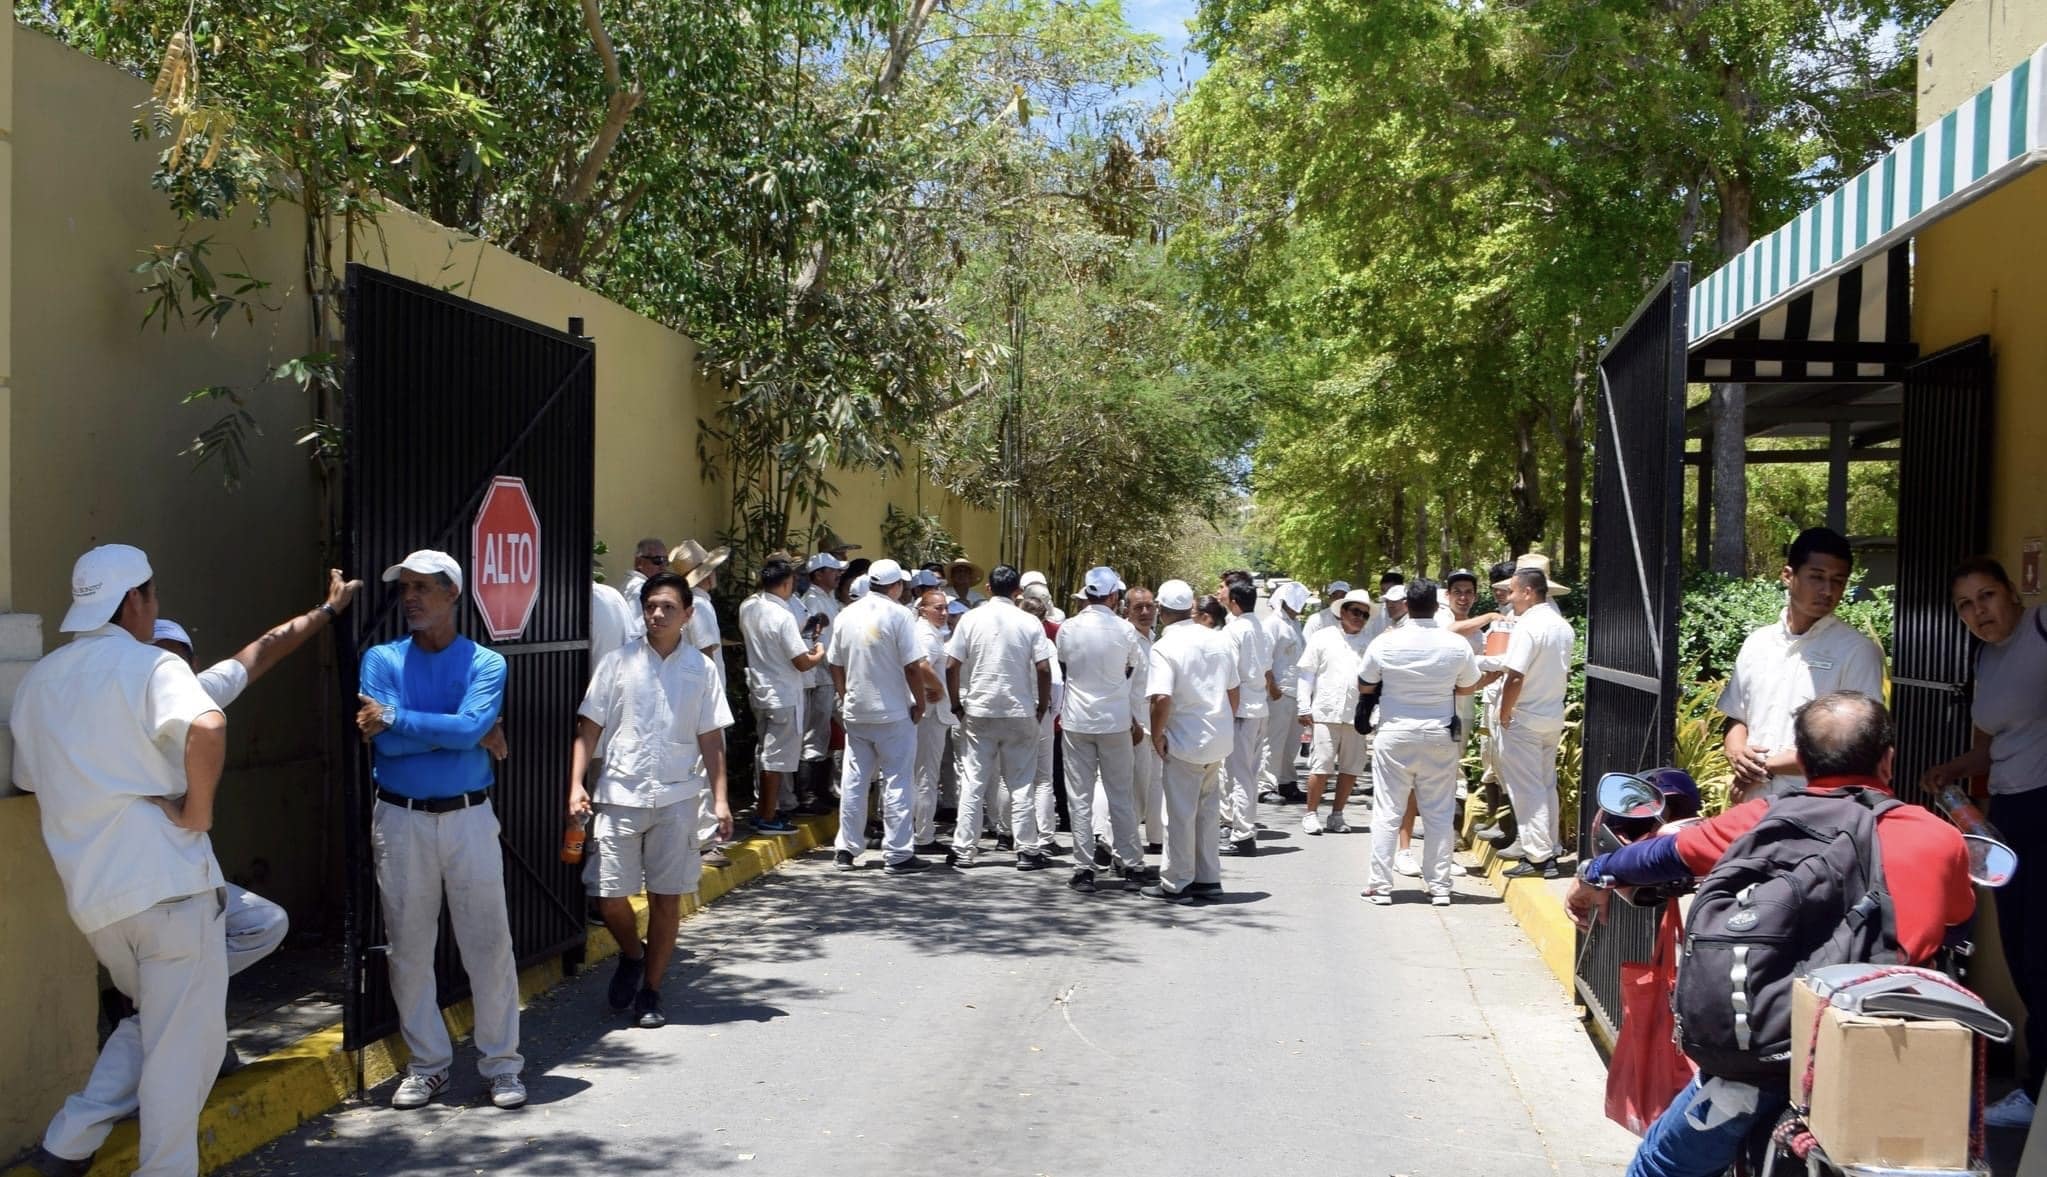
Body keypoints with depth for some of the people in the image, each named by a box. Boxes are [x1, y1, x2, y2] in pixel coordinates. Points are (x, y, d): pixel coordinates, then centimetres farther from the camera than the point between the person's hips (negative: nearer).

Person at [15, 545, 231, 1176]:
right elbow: (207, 728, -29)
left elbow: (32, 780, 24)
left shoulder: (36, 681, 14)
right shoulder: (150, 664, -8)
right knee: (184, 1041, 4)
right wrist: (198, 810, -16)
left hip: (90, 893, 7)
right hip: (169, 881, -7)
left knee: (149, 1023, 24)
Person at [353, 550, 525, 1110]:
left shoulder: (485, 664, 0)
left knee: (489, 943, 1)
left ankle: (501, 1063, 13)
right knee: (408, 948, 8)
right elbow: (384, 743, -11)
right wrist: (451, 731, -12)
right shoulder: (381, 660, 3)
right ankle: (427, 1063, 22)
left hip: (468, 817, -1)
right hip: (400, 819, 2)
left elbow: (469, 729, -18)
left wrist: (394, 717, -14)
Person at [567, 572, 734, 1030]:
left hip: (675, 798, 0)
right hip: (619, 795, 0)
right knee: (609, 896, 0)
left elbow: (711, 739, 6)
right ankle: (632, 954, 31)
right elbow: (589, 728, 3)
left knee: (667, 898, 4)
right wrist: (577, 784, -7)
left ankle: (650, 992, 20)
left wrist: (720, 799, -1)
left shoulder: (701, 669, 4)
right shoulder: (618, 662, 2)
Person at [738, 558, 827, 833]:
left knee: (765, 752, 19)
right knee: (777, 757, 1)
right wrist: (819, 653, 0)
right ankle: (767, 819, 7)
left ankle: (761, 810, 27)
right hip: (783, 695, -8)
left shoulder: (748, 607, 0)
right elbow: (803, 663, -22)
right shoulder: (782, 617, -23)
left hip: (758, 689, 8)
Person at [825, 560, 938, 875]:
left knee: (853, 781, 11)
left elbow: (836, 665, 11)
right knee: (897, 782, 1)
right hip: (894, 713, -5)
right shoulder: (898, 615, -11)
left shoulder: (847, 615, 5)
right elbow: (913, 667, -14)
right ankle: (898, 854, 2)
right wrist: (919, 703, -3)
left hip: (855, 712, 5)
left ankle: (846, 849, 15)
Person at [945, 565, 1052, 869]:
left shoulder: (971, 619, -2)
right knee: (1020, 785, 7)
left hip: (978, 712, 0)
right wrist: (1042, 706, 6)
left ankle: (963, 851, 7)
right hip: (1020, 713, 0)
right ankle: (1026, 851, 9)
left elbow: (952, 666, -5)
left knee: (974, 783, 6)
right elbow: (1043, 670, -7)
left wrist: (957, 704, 6)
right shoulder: (1029, 623, -3)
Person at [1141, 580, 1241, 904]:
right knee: (1208, 809, 17)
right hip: (1219, 739, 6)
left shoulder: (1163, 647, -15)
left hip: (1185, 742, -6)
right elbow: (1233, 691, 11)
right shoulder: (1220, 640, 4)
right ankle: (1208, 878, 25)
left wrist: (1157, 735, -10)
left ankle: (1176, 884, 11)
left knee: (1180, 813, 3)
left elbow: (1162, 699, -24)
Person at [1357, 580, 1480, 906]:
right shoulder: (1457, 645, -6)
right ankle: (1439, 885, 13)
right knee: (1439, 813, 9)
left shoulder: (1385, 643, -10)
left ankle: (1380, 884, 8)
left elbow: (1365, 684, 3)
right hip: (1441, 736, 1)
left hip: (1395, 735, -1)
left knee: (1387, 812, 5)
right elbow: (1469, 688, 8)